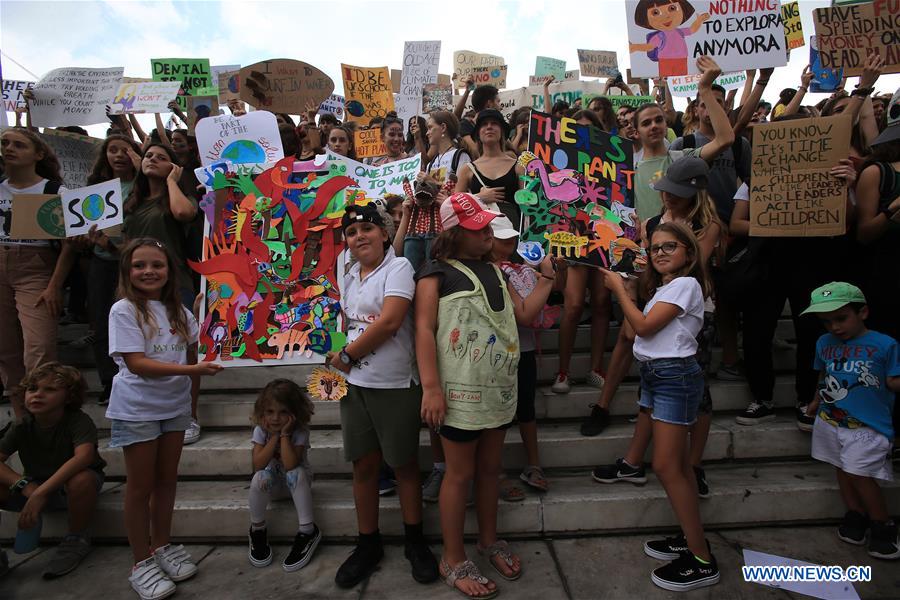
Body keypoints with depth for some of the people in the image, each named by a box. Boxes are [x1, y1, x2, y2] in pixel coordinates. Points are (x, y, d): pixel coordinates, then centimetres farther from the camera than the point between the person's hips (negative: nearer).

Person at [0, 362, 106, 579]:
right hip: (35, 487, 4)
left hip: (69, 486, -4)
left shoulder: (78, 421, -23)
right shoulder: (22, 426, -9)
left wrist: (40, 492, -43)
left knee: (81, 480, -39)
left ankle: (77, 539, -11)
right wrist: (25, 484, -33)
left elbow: (84, 456, -39)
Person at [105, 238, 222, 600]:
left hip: (174, 404, 5)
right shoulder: (124, 310, -13)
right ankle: (141, 563, 22)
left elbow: (190, 350, 17)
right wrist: (192, 370, -30)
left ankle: (161, 546, 33)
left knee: (167, 478, 15)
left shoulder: (178, 311, 3)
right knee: (141, 485, 6)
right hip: (136, 409, -5)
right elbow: (137, 364, -22)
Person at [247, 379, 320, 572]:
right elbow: (258, 465, -23)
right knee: (259, 477, -31)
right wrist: (275, 436, -29)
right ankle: (257, 530, -8)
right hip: (274, 486, 2)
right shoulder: (261, 430, -13)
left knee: (296, 473, -35)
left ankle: (307, 531, -24)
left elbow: (290, 465, -34)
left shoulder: (300, 431, -21)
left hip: (297, 483, -2)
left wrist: (285, 434, -33)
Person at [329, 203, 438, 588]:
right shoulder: (349, 278, 12)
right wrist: (339, 361, 3)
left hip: (395, 385, -6)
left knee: (404, 465, 9)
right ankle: (368, 544, 30)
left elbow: (389, 322, -21)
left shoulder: (398, 268, -10)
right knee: (363, 466, 13)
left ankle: (415, 541, 28)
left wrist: (347, 355, -11)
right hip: (355, 384, 6)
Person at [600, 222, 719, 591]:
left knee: (666, 466, -8)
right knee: (678, 464, 14)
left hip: (674, 376, -9)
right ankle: (689, 538, 25)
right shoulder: (662, 287, 17)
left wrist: (618, 288, -8)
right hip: (654, 375, 9)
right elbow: (644, 330, 13)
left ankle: (702, 560, 2)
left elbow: (643, 326, -18)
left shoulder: (685, 284, -11)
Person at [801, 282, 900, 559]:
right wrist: (817, 401, 26)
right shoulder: (824, 343, 6)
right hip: (830, 421, 5)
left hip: (868, 425, -5)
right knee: (842, 469, 14)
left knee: (860, 474, -5)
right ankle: (856, 515, 32)